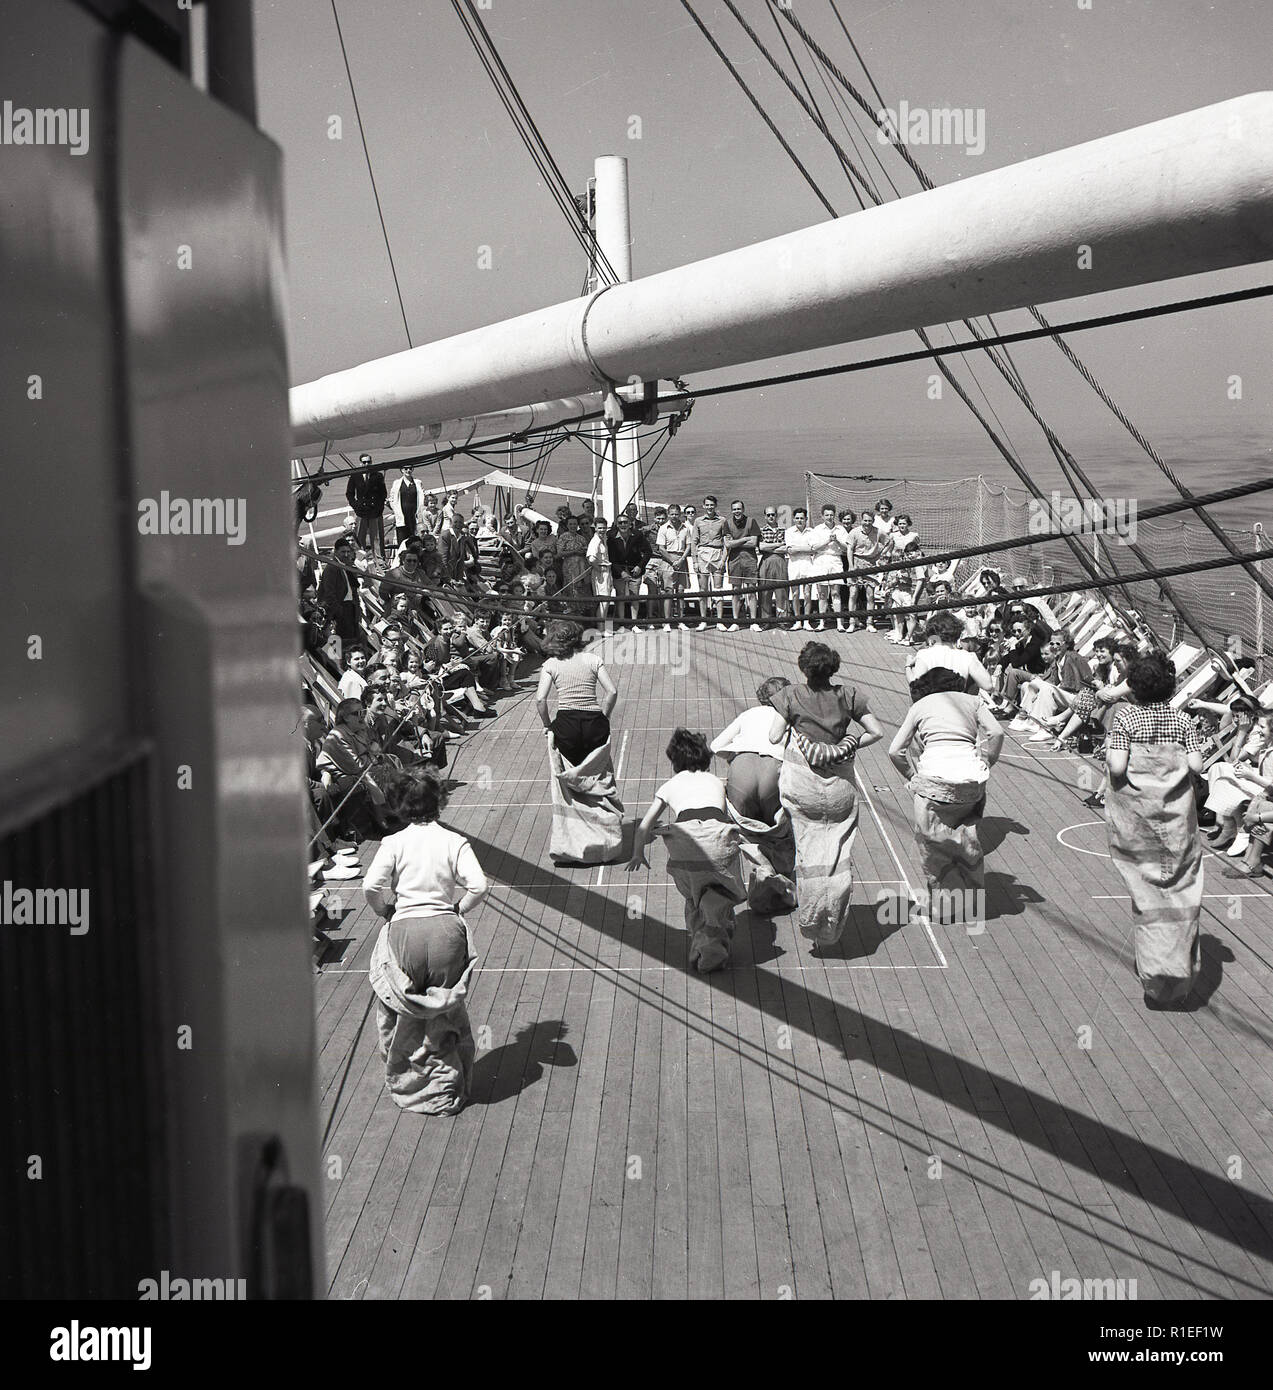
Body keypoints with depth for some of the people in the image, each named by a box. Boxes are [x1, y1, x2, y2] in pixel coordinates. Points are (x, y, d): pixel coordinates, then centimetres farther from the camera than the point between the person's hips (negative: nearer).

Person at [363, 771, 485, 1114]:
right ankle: (446, 1084, 23)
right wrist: (459, 908, 10)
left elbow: (371, 887, -8)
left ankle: (404, 1082, 25)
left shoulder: (394, 843, 3)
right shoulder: (455, 842, 4)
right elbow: (478, 886, -8)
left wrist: (386, 911, 11)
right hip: (445, 930, 1)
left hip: (403, 930, -1)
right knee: (445, 1011, 15)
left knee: (402, 1012, 15)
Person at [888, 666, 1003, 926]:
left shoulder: (920, 705, 17)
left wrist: (913, 776, 17)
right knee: (968, 843, 18)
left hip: (935, 776, -2)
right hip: (972, 776, 2)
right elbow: (996, 733, 2)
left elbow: (895, 751, 8)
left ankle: (943, 906, 19)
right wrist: (984, 766, 10)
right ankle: (972, 908, 21)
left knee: (931, 841, 14)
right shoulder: (972, 701, 20)